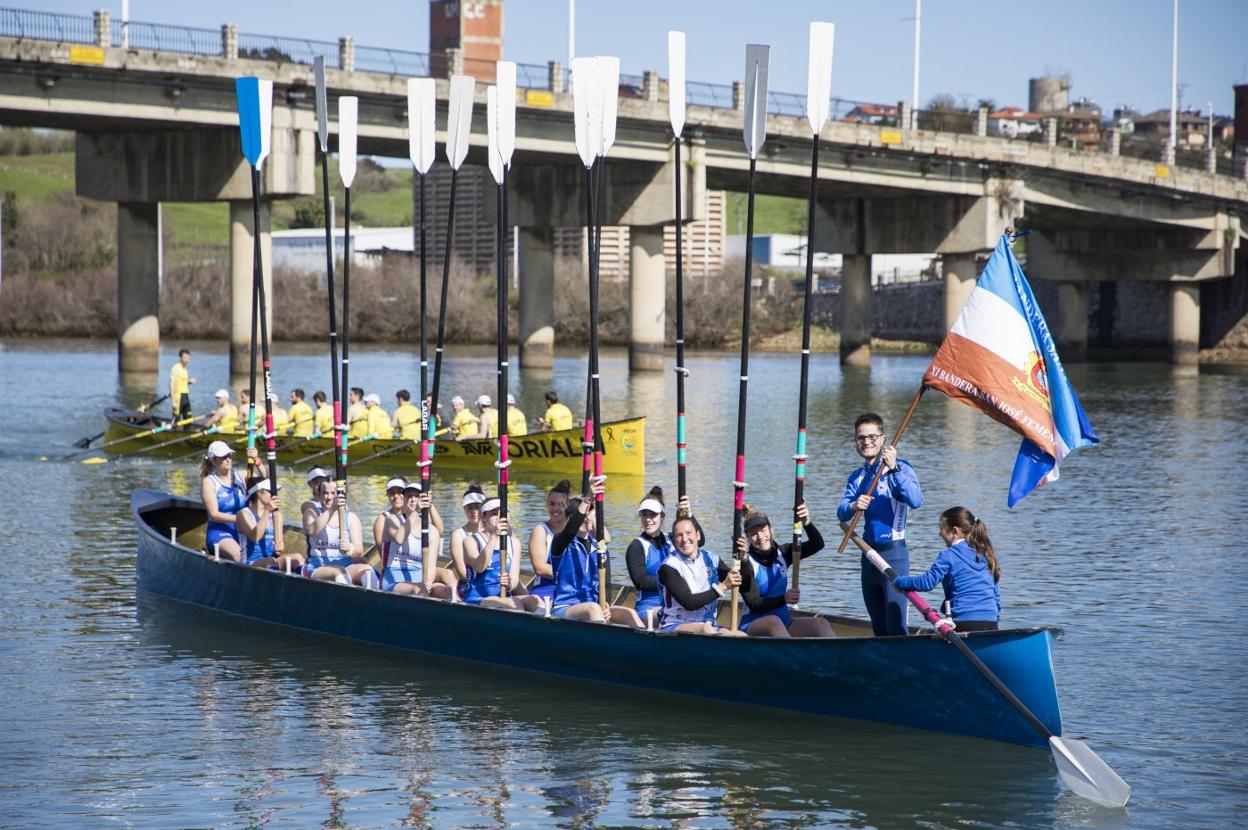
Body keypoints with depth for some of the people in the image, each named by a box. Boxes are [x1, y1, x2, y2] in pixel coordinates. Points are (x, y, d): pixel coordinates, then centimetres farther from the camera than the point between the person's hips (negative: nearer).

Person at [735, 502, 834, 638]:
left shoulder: (782, 553, 9)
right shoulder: (746, 562, -6)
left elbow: (817, 544, -5)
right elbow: (754, 604, -16)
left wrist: (807, 523, -25)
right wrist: (783, 599, -33)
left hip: (784, 623, 5)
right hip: (754, 626, -5)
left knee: (821, 624, -22)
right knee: (773, 622, -39)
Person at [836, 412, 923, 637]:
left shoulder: (899, 468, -6)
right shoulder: (857, 477, 13)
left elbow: (916, 501, -23)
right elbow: (841, 512, 2)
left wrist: (894, 468, -31)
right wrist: (853, 506, -21)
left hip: (893, 553, -7)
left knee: (896, 626, -12)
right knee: (878, 627, 13)